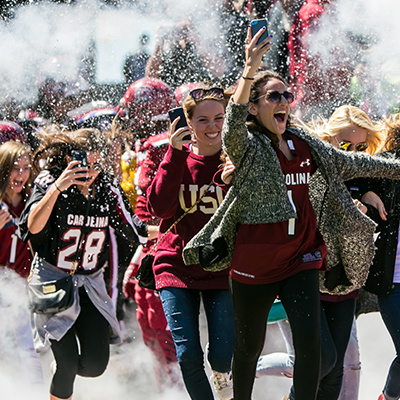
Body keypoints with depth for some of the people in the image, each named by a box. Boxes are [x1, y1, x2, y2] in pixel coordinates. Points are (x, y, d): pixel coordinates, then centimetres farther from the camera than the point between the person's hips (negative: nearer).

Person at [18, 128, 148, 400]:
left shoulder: (107, 189, -2)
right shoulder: (49, 183, -13)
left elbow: (134, 231, 7)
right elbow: (32, 227, -28)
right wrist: (58, 187, -36)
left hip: (91, 283, 4)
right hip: (53, 280, -4)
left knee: (95, 364, -5)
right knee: (68, 364, -13)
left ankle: (64, 367, 30)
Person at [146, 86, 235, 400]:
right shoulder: (175, 156, 2)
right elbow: (160, 207, -12)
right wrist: (176, 154, -16)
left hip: (222, 268, -1)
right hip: (178, 265, 1)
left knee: (222, 356, -5)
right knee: (188, 356, -6)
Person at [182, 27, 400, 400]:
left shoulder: (305, 145, 10)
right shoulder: (247, 146, -8)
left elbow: (348, 163, 21)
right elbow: (233, 128, -30)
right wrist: (250, 70, -43)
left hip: (301, 259, 4)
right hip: (254, 262, -4)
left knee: (309, 339, -10)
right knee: (249, 346, 8)